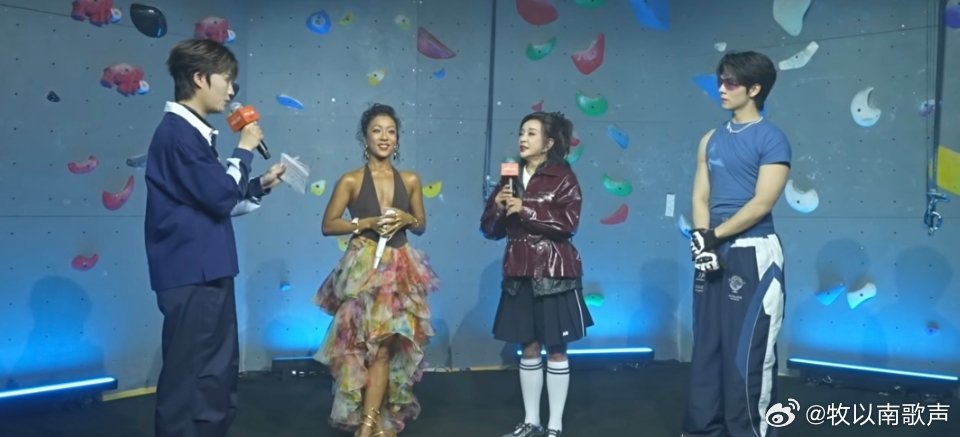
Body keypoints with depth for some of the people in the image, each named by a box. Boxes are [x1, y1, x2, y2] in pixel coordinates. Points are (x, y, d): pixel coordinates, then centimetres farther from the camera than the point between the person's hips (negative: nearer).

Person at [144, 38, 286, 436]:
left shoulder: (191, 133, 16)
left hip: (207, 271, 10)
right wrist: (244, 150, -6)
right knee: (187, 377, -2)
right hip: (190, 274, -10)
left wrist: (261, 185, 13)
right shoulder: (177, 133, -15)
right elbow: (220, 196, -19)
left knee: (217, 376, 17)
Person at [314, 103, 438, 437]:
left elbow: (421, 226, 16)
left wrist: (406, 219, -6)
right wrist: (367, 223, -12)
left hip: (400, 270, 3)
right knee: (374, 347, -1)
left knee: (385, 347, 2)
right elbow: (328, 225, 1)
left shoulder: (411, 180, 6)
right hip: (363, 269, -3)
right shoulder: (351, 181, -2)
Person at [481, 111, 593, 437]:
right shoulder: (511, 176, 10)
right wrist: (498, 207, -10)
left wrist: (526, 210, -19)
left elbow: (569, 223, -17)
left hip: (554, 272, -5)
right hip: (519, 273, 5)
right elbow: (490, 229, 10)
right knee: (529, 348, 11)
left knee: (556, 348, 3)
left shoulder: (563, 177, -4)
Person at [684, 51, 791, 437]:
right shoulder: (711, 140, 12)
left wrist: (713, 235, -11)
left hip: (752, 255, -6)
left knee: (746, 354, -3)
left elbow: (762, 203, -14)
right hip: (714, 253, 6)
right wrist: (702, 240, -8)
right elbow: (700, 197, 8)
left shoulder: (771, 139, -6)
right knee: (707, 348, 10)